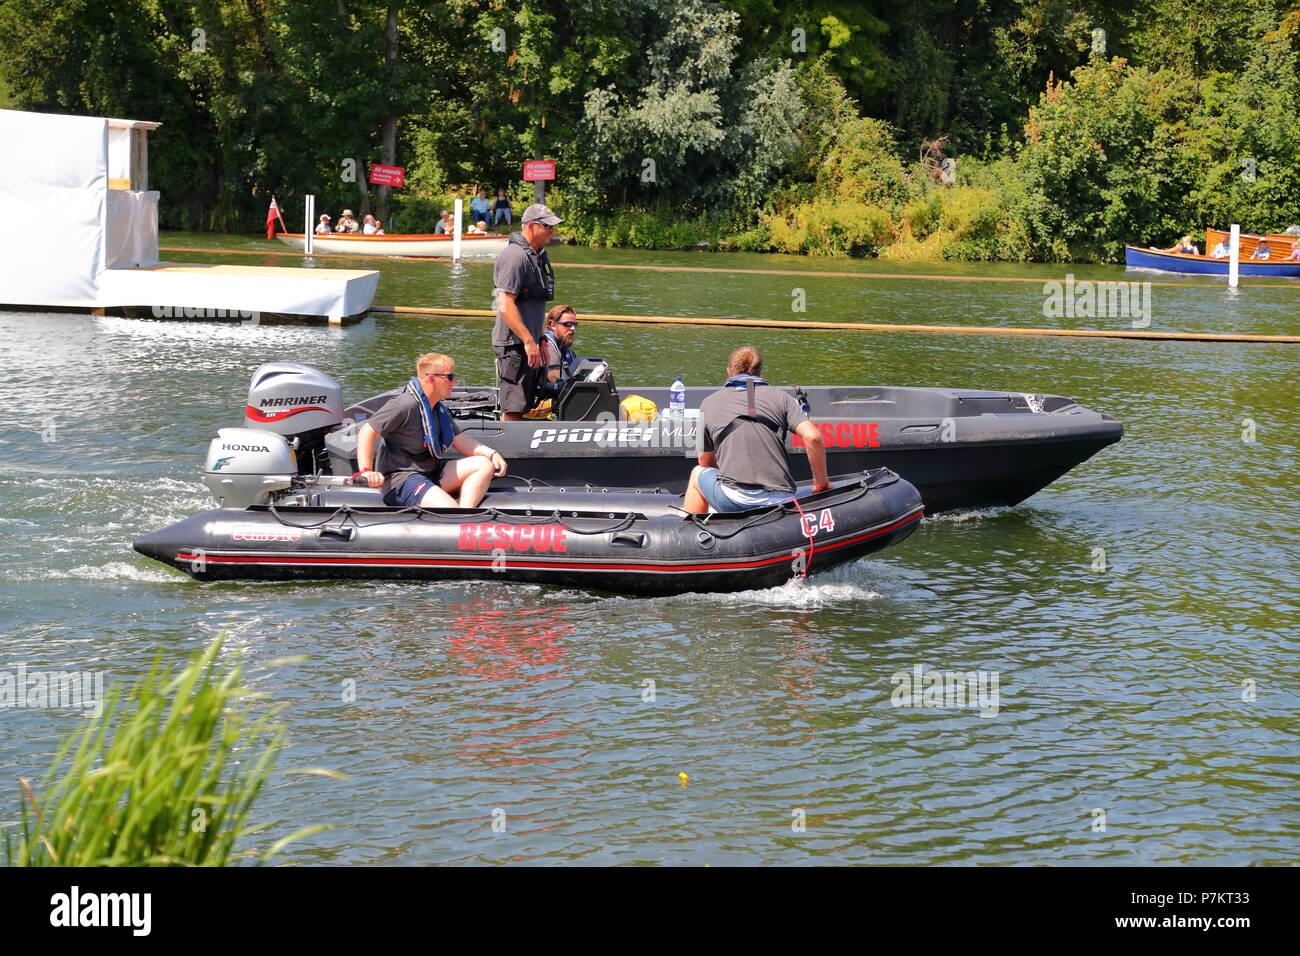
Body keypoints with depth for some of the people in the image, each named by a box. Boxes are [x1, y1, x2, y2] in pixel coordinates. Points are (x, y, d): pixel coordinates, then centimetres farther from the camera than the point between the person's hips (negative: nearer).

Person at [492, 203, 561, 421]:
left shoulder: (538, 254, 16)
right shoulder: (515, 256, -16)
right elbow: (505, 305, -22)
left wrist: (540, 340, 23)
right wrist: (528, 341, -24)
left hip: (529, 342, 10)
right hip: (514, 345, -10)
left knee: (523, 407, 13)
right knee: (513, 410, -11)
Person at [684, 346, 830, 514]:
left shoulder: (709, 403, 15)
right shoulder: (780, 397, 12)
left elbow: (706, 462, 22)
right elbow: (813, 437, -2)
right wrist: (822, 483, 10)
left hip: (733, 501, 0)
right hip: (781, 499, 1)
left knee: (698, 474, 30)